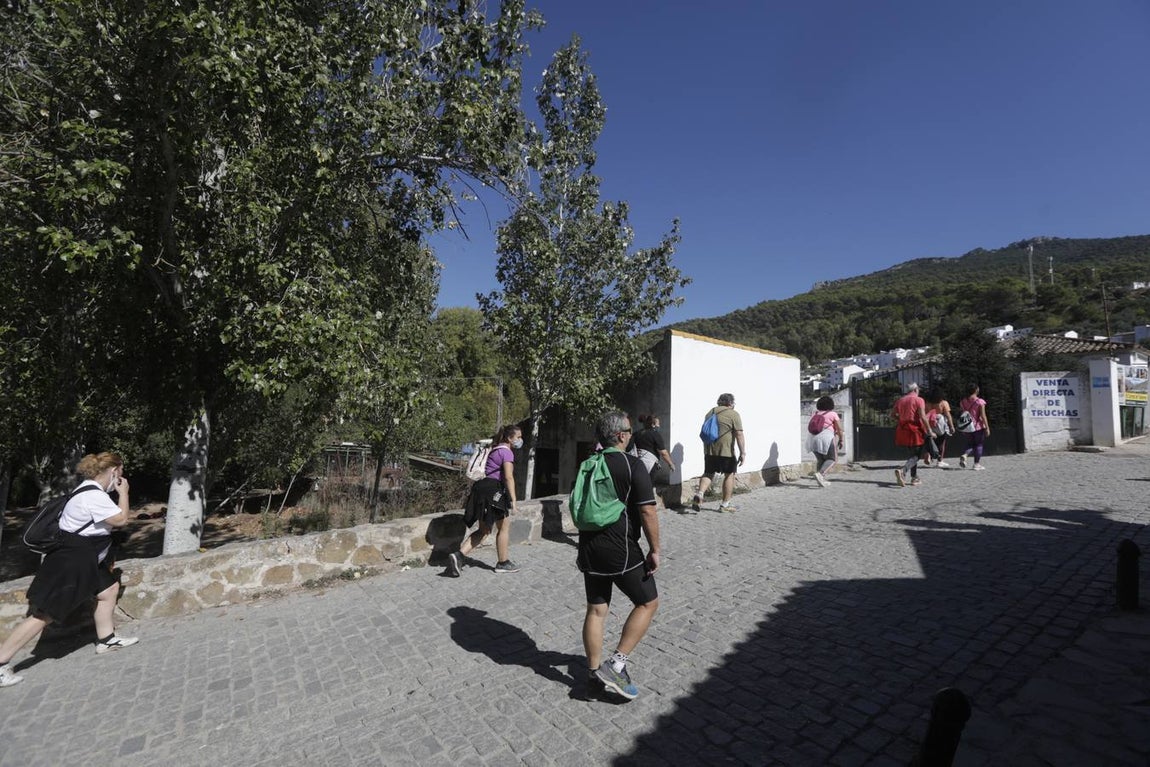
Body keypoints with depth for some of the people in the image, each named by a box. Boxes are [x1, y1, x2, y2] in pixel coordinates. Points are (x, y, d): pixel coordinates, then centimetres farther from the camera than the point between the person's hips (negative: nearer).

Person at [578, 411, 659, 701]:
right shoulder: (632, 465, -13)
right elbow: (647, 511, -16)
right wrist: (654, 549, -7)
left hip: (590, 548, 7)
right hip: (622, 551, -6)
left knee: (596, 610, 16)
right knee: (648, 602, 11)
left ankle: (594, 672, 27)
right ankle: (615, 665, 7)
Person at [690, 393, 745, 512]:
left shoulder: (710, 412, 13)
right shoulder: (733, 414, -6)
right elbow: (739, 435, -11)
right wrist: (742, 453, -9)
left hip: (709, 450, 5)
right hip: (726, 451, -5)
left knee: (708, 473, 14)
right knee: (729, 475, 8)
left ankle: (699, 494, -9)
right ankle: (725, 504, 12)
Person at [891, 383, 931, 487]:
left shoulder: (901, 400, 11)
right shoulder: (918, 400, -7)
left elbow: (892, 413, 14)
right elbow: (923, 417, -14)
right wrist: (929, 431, -9)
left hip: (903, 429, 6)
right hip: (915, 429, -6)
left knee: (913, 453, 19)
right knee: (916, 455, -3)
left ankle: (914, 477, 19)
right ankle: (902, 471, -27)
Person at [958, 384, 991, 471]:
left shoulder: (963, 402, 4)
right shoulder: (980, 401, -9)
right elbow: (983, 416, -11)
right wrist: (987, 428, -6)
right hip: (978, 426, -4)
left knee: (970, 444, 15)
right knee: (978, 445, 7)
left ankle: (964, 455, -13)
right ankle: (977, 464, 9)